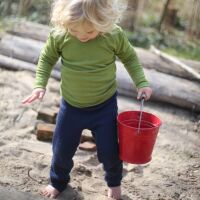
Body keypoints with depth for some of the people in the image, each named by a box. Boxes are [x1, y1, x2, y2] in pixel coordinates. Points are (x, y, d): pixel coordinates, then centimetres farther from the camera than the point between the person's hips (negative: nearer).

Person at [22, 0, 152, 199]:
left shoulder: (115, 35, -20)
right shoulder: (59, 35, -18)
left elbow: (130, 57, 0)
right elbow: (47, 59, 1)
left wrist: (141, 82, -8)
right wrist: (40, 85, -9)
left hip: (104, 106, -1)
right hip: (70, 105, 2)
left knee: (109, 150, 8)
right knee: (61, 150, 14)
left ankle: (114, 182, 41)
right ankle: (58, 182, 45)